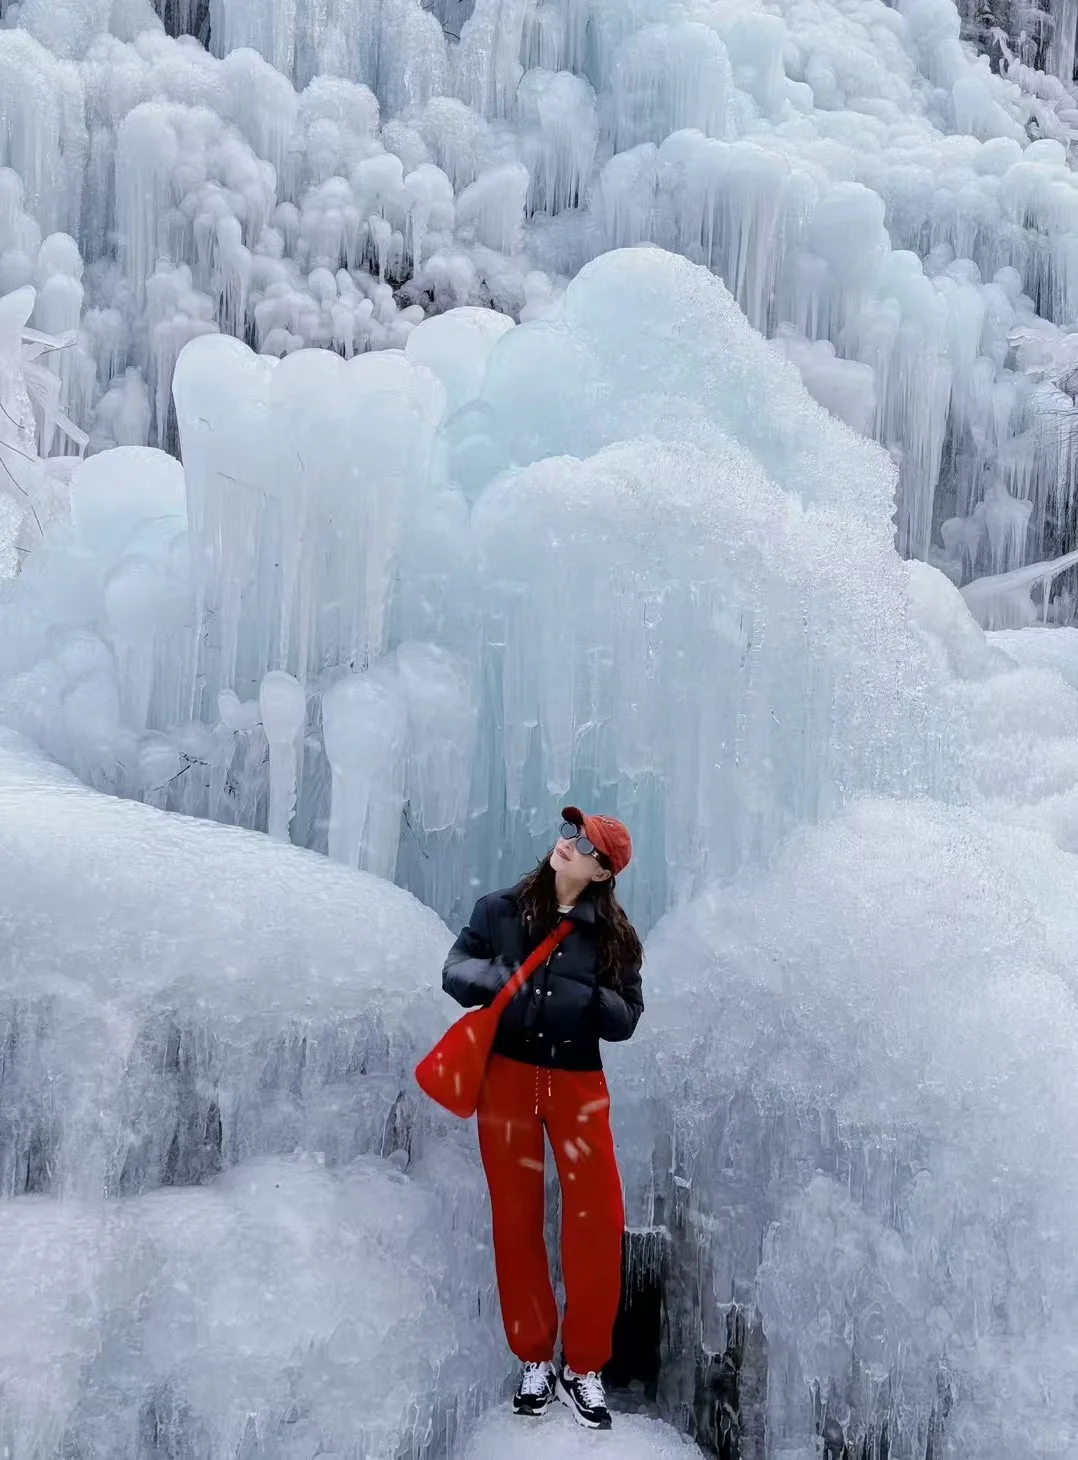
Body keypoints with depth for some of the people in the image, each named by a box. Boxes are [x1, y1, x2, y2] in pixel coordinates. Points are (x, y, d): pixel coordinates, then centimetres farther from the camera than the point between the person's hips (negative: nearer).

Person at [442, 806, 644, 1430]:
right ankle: (536, 1360, 23)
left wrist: (582, 998, -22)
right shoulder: (502, 909, -2)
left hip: (579, 1083, 0)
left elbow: (627, 1017, -3)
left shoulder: (612, 934, -2)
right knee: (517, 1220, 7)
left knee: (599, 1219, -6)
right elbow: (454, 972, 0)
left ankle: (584, 1369, 11)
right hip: (507, 1077, 0)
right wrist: (500, 980, -20)